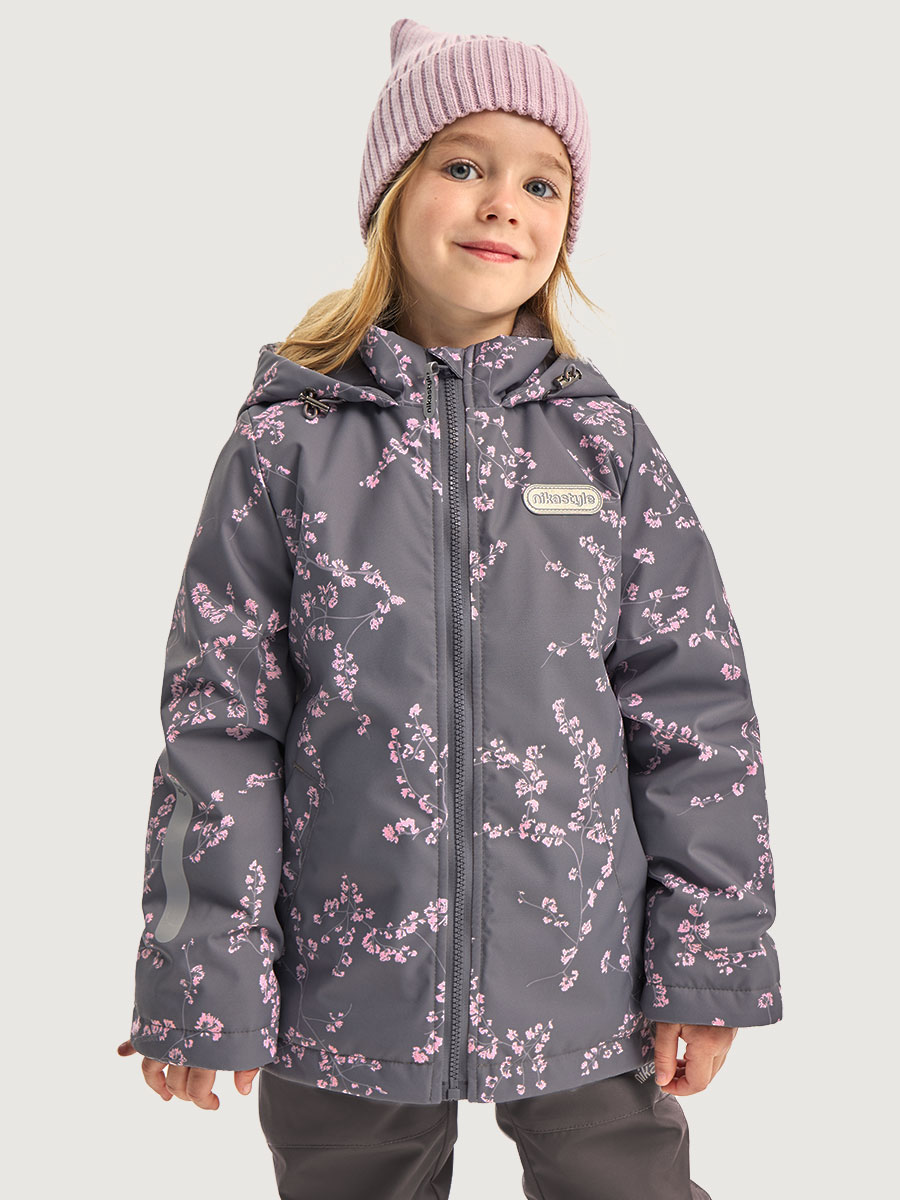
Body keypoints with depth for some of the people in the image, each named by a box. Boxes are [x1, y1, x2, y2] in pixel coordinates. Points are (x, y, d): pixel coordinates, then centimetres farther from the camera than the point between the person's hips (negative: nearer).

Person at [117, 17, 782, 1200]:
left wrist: (709, 964, -1)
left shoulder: (608, 443, 0)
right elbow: (219, 719, -4)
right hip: (345, 996, 0)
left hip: (585, 987, 1)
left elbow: (696, 713, 1)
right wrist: (204, 981, -5)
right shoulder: (288, 445, -4)